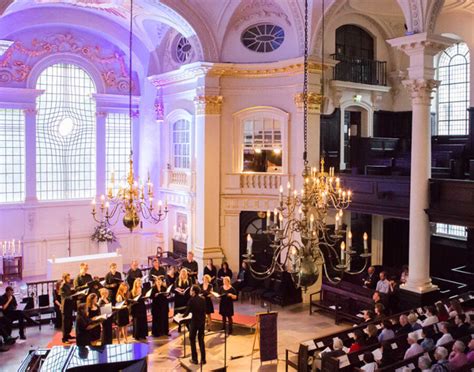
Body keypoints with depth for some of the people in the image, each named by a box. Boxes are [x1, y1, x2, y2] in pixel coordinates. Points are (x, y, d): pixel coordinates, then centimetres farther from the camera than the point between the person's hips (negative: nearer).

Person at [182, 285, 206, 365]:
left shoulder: (191, 300, -16)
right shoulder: (203, 299, 0)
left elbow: (187, 312, -13)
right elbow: (204, 311, 5)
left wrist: (183, 315, 7)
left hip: (194, 322, -5)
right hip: (202, 321, 5)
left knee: (192, 340, 10)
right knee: (201, 340, 14)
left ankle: (195, 359, 13)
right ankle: (203, 359, 15)